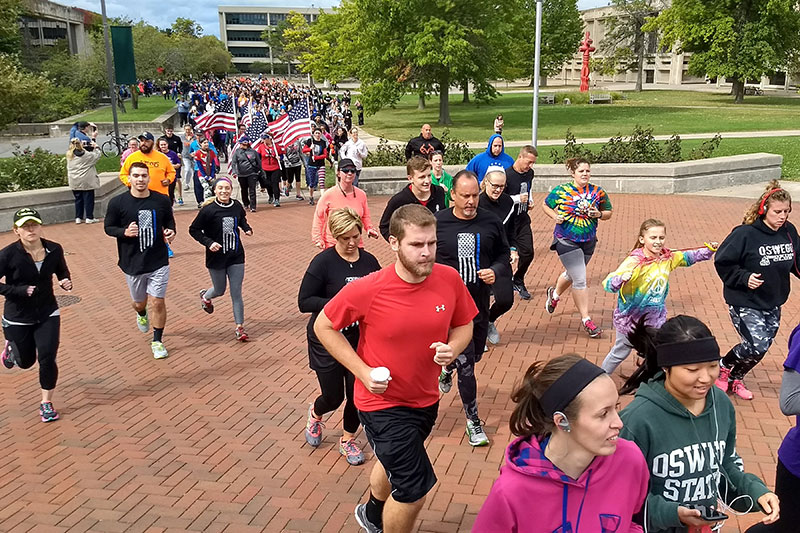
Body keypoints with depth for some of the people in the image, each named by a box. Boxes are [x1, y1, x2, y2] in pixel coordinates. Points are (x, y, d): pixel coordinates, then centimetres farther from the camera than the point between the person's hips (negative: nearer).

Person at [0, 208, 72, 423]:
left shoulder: (54, 250, -9)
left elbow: (62, 270, 10)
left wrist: (66, 281, -11)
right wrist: (20, 290, -26)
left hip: (48, 314, 1)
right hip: (17, 319, -1)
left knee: (47, 358, -7)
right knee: (26, 361, 16)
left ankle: (46, 403, 14)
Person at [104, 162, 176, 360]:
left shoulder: (162, 200, -3)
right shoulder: (117, 203, -8)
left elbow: (169, 221, 13)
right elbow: (108, 227, 0)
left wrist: (171, 232, -9)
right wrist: (125, 232, -19)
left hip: (159, 262, 0)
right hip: (132, 263, 0)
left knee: (158, 302, -4)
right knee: (139, 302, 18)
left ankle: (157, 341, 14)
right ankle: (141, 315, 55)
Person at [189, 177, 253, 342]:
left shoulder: (237, 206, -3)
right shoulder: (209, 210, -15)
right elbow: (193, 230, -8)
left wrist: (247, 229, 1)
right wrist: (208, 242, -20)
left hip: (236, 256, 2)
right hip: (216, 257, -2)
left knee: (236, 293, 1)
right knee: (220, 290, 17)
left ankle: (239, 327, 11)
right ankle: (205, 296, 54)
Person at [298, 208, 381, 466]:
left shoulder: (369, 261, -1)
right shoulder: (323, 262, -14)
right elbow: (304, 302, -15)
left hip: (359, 339, 3)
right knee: (333, 397, 8)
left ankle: (348, 439, 32)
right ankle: (315, 414, 45)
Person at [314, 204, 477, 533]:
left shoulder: (450, 279, -15)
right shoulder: (368, 289, -25)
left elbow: (464, 325, 2)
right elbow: (323, 326, -11)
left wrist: (452, 349, -20)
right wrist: (363, 372, -19)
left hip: (427, 400, 5)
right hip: (383, 402, -5)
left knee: (395, 463, 30)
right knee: (414, 490, -7)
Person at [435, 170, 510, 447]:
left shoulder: (491, 222, -3)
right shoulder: (437, 223, -10)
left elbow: (504, 255, 9)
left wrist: (496, 271, -11)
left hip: (480, 303, 4)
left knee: (475, 354, 24)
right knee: (466, 364, -5)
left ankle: (447, 369, 58)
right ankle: (473, 420, 11)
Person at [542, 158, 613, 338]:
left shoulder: (598, 192, 0)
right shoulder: (561, 190, -8)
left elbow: (608, 213, 9)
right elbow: (545, 205, 5)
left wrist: (599, 214, -14)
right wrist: (555, 216, -14)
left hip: (588, 242, 5)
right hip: (566, 241, -5)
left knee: (572, 274, 23)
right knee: (580, 280, -9)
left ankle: (555, 294, 54)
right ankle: (586, 319, 2)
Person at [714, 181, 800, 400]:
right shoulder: (745, 234, -20)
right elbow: (722, 262, -13)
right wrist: (744, 277, -23)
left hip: (773, 303, 6)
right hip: (745, 303, -6)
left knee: (762, 347, 12)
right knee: (756, 346, -13)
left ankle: (735, 378, 34)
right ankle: (724, 366, 15)